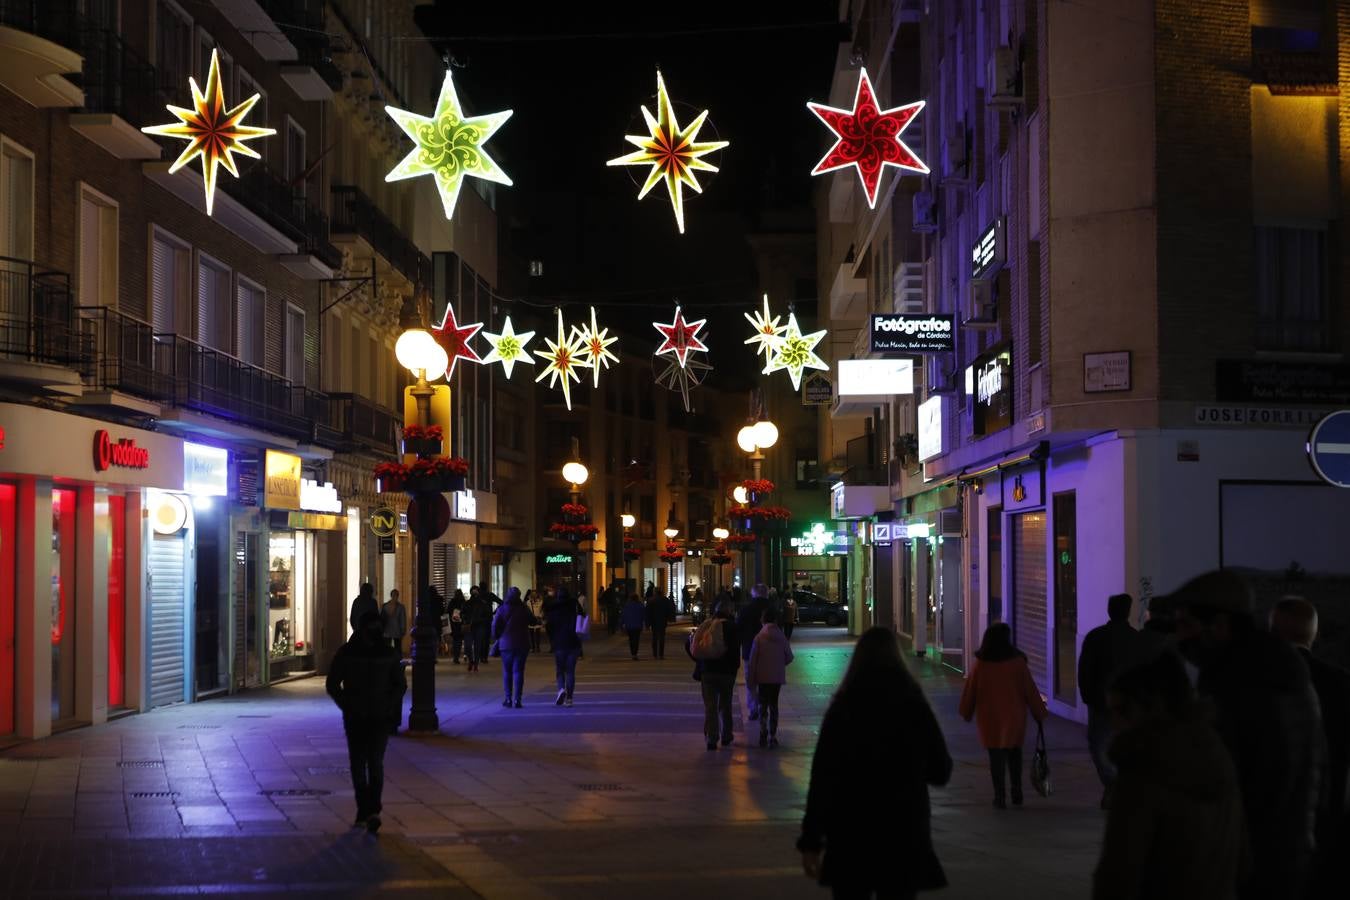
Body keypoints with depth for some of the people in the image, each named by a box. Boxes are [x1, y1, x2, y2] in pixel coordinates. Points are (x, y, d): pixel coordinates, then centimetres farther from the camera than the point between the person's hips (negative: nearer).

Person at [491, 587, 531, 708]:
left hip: (506, 644, 0)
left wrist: (496, 638, 9)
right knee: (518, 671, 0)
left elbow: (495, 625, -6)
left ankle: (508, 698, 7)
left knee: (507, 672, 11)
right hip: (522, 645, 0)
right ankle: (517, 699, -7)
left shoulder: (502, 609, -4)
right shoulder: (523, 609, -2)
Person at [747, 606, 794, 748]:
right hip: (778, 677, 2)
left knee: (763, 705, 9)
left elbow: (752, 660, -8)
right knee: (774, 705, 10)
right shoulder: (782, 637, -4)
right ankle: (772, 736, 8)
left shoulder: (759, 638, -9)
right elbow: (789, 657, 3)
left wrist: (751, 680, -1)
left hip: (763, 677, -2)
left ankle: (763, 733, -4)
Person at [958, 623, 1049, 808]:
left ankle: (1000, 796, 4)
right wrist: (1040, 713, 6)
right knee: (1014, 752, 17)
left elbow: (970, 691, 2)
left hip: (988, 718, 0)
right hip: (1014, 716, 0)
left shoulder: (980, 664, -6)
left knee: (996, 756, 6)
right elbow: (1030, 691, -4)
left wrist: (966, 713, 16)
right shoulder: (1018, 662, -9)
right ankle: (1017, 791, 13)